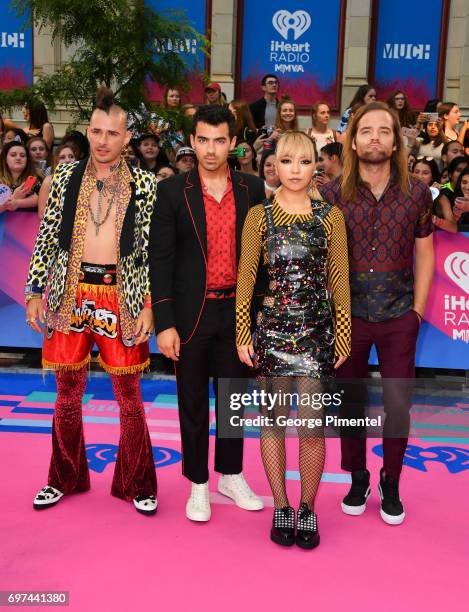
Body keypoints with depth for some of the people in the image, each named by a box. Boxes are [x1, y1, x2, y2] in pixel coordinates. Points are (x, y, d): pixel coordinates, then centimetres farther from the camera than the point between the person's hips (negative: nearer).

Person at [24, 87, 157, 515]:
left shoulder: (145, 185, 0)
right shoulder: (66, 176, 5)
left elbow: (153, 250, 0)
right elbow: (47, 237, 6)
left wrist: (149, 305, -6)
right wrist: (35, 292, 3)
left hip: (121, 297, -2)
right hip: (69, 294, 2)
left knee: (129, 396, 5)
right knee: (68, 392, 13)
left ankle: (137, 484, 23)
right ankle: (65, 479, 33)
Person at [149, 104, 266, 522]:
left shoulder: (252, 189, 2)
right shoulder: (172, 191, -5)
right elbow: (161, 261, -7)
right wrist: (164, 323, -12)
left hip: (236, 310, 2)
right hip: (191, 313, -2)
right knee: (193, 401, 9)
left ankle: (231, 476, 32)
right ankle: (198, 484, 26)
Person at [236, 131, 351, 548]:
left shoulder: (330, 216, 4)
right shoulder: (259, 215, 3)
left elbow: (339, 279, 4)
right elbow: (246, 277, 2)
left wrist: (344, 336, 2)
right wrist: (243, 334, -1)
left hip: (317, 330, 0)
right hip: (272, 327, 0)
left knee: (312, 427, -1)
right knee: (273, 422, 9)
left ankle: (307, 509, 20)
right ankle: (281, 507, 25)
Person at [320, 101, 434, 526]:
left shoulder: (417, 193, 0)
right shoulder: (333, 193, -3)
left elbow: (424, 254, 5)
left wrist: (417, 310, 0)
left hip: (399, 316, 1)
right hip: (349, 314, 0)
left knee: (398, 404, 5)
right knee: (351, 401, 11)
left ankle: (391, 483, 26)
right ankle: (358, 478, 30)